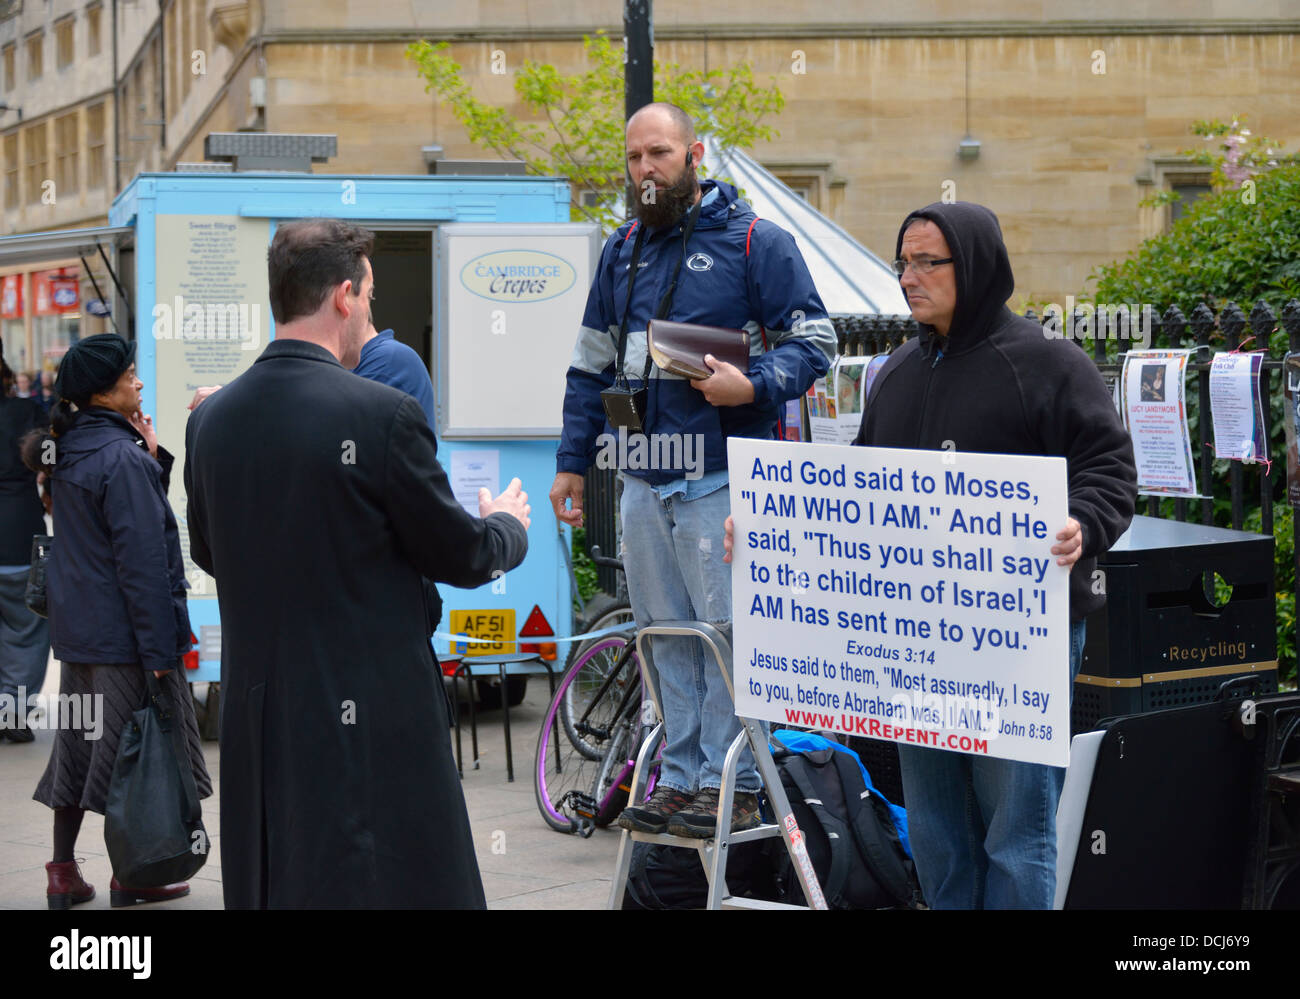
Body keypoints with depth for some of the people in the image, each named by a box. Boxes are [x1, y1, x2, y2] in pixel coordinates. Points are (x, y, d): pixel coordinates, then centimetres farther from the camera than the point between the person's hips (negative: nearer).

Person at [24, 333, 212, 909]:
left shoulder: (70, 451, 9)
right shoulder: (121, 457, -18)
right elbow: (141, 559, -20)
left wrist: (151, 458, 3)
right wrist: (160, 648, -19)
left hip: (76, 625, 9)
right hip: (122, 633, -9)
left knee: (78, 743, 14)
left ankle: (63, 873, 19)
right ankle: (131, 877, 9)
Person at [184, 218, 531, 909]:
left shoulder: (209, 419, 2)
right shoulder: (381, 415, -15)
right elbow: (459, 557, -6)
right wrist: (507, 525, 16)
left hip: (255, 719, 6)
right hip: (372, 717, -6)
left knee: (270, 888, 13)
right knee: (384, 885, 0)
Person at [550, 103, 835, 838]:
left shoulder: (753, 241, -1)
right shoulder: (623, 251, 17)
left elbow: (815, 340, -3)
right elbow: (592, 364, 22)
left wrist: (755, 387, -20)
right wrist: (573, 461, 19)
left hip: (723, 475, -6)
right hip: (643, 478, 6)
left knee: (727, 631, -6)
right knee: (665, 635, 8)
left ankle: (731, 785, 0)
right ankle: (681, 779, 15)